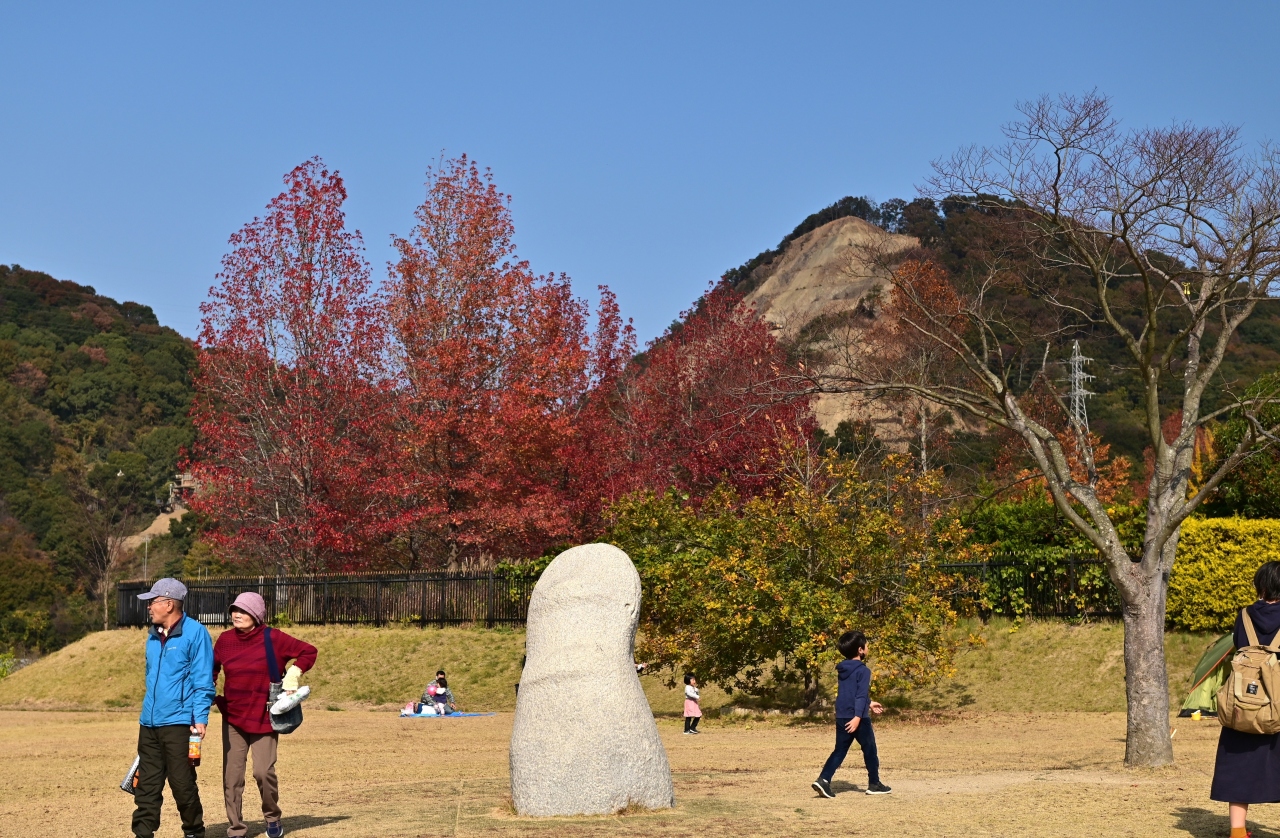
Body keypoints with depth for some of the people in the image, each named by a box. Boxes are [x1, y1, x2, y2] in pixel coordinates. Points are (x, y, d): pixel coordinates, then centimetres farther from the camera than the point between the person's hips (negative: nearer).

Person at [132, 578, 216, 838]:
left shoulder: (195, 633, -7)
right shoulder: (154, 636, 15)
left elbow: (203, 681, -10)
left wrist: (200, 719, -15)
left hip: (178, 723, -7)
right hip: (149, 723, 7)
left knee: (182, 783, -2)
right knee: (146, 786, 6)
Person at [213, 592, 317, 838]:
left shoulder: (273, 639, -7)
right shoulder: (225, 640, 2)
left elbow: (309, 651, -1)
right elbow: (211, 670, 12)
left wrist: (293, 674, -11)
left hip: (264, 718, -3)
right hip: (233, 718, 3)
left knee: (263, 770, -10)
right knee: (232, 776, 1)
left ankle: (272, 818, 16)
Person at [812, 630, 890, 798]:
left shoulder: (842, 670, 13)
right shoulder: (863, 671, -12)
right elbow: (861, 694, -20)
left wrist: (869, 704, 35)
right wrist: (858, 716, -25)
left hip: (841, 717, 7)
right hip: (858, 718, -7)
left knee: (840, 750, 8)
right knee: (869, 750, 10)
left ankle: (823, 779, -8)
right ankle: (874, 784, 19)